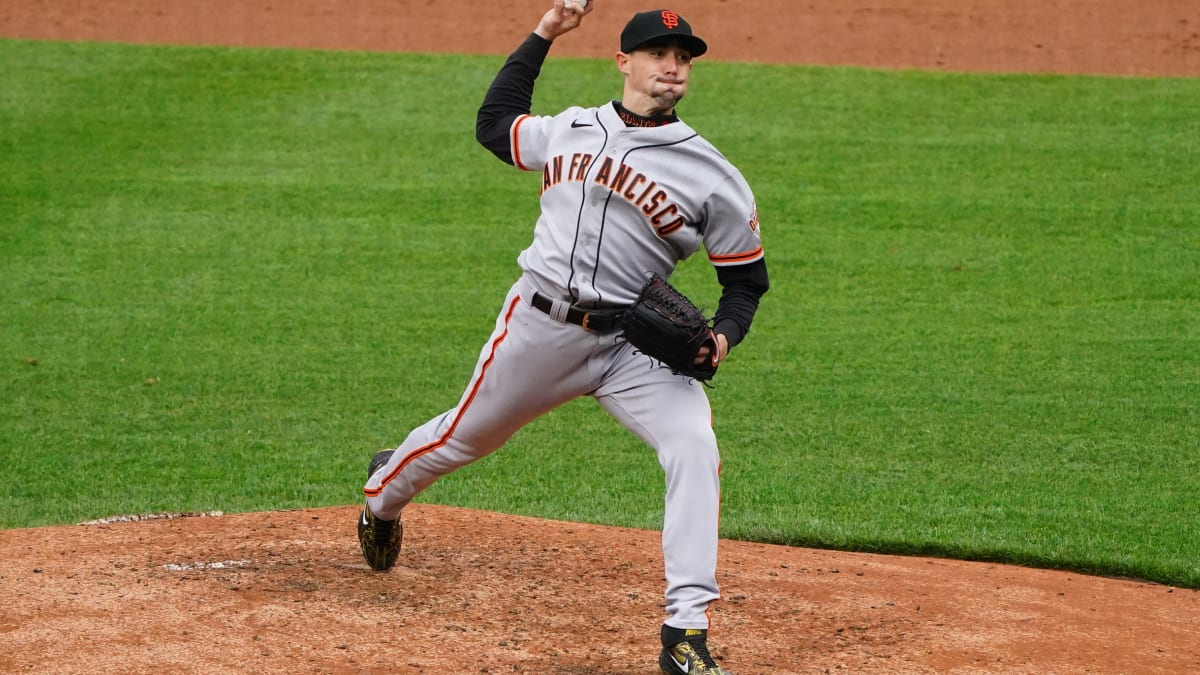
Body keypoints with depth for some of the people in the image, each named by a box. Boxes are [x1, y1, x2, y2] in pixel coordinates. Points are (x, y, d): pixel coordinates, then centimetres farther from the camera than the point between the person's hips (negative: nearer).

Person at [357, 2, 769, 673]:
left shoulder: (713, 176, -2)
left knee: (695, 447, -25)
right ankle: (383, 493, 54)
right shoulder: (570, 131, 7)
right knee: (464, 436, 18)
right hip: (538, 325, 2)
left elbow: (747, 279, 4)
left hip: (634, 345, -2)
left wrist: (723, 335, -17)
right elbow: (494, 124, 27)